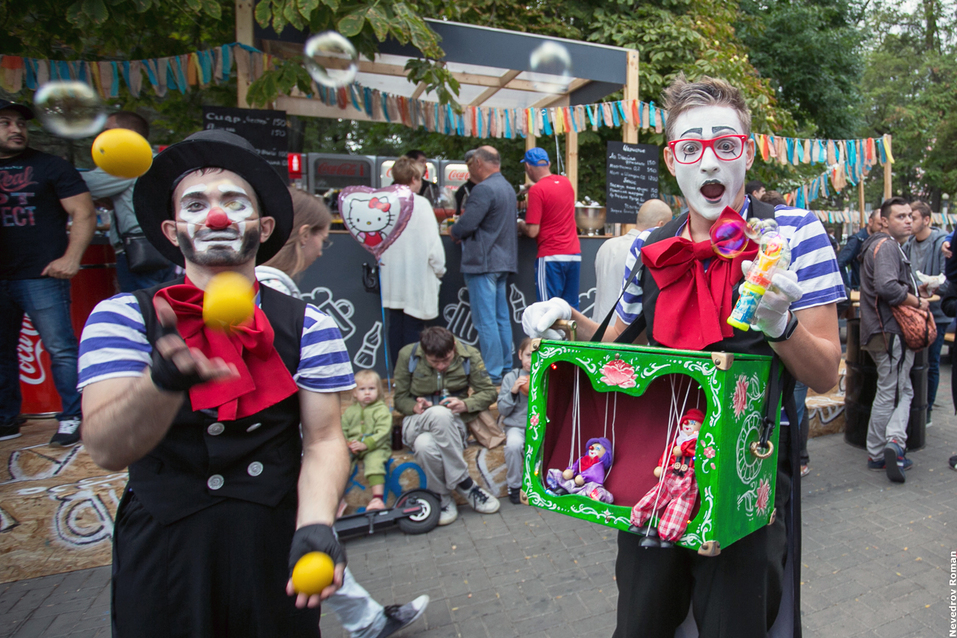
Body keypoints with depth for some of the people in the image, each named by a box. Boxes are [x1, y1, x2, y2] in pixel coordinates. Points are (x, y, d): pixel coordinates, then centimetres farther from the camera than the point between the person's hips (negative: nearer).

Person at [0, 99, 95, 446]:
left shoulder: (50, 166, 2)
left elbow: (84, 213, -4)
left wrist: (71, 257, -15)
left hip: (41, 277, -5)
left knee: (60, 349, -4)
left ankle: (71, 418, 6)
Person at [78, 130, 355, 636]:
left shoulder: (308, 326, -4)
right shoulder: (121, 317, -6)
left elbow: (323, 440, -8)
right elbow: (107, 450, -18)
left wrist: (315, 525, -26)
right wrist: (167, 375, -37)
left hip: (276, 547, 1)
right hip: (163, 555, 0)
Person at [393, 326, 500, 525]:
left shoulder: (469, 355, -5)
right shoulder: (408, 355, -5)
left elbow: (488, 392, 1)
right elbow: (400, 399, 3)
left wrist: (465, 404, -19)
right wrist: (415, 407, -21)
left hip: (453, 423, 0)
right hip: (417, 422, 0)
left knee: (425, 445, -38)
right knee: (439, 413, -39)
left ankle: (442, 496, -13)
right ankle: (464, 483, -23)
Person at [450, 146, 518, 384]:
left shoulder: (484, 189, -16)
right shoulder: (507, 187, 14)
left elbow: (465, 225, -22)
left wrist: (454, 232, 2)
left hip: (483, 262, -10)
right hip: (504, 259, 10)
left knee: (485, 321, -4)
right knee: (501, 318, 15)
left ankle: (492, 375, 0)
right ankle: (505, 368, 23)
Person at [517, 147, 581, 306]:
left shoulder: (537, 190, -11)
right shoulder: (566, 182, 9)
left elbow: (532, 231, -14)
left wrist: (520, 225, 6)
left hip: (551, 257, -7)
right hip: (574, 253, 7)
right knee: (571, 308, 12)